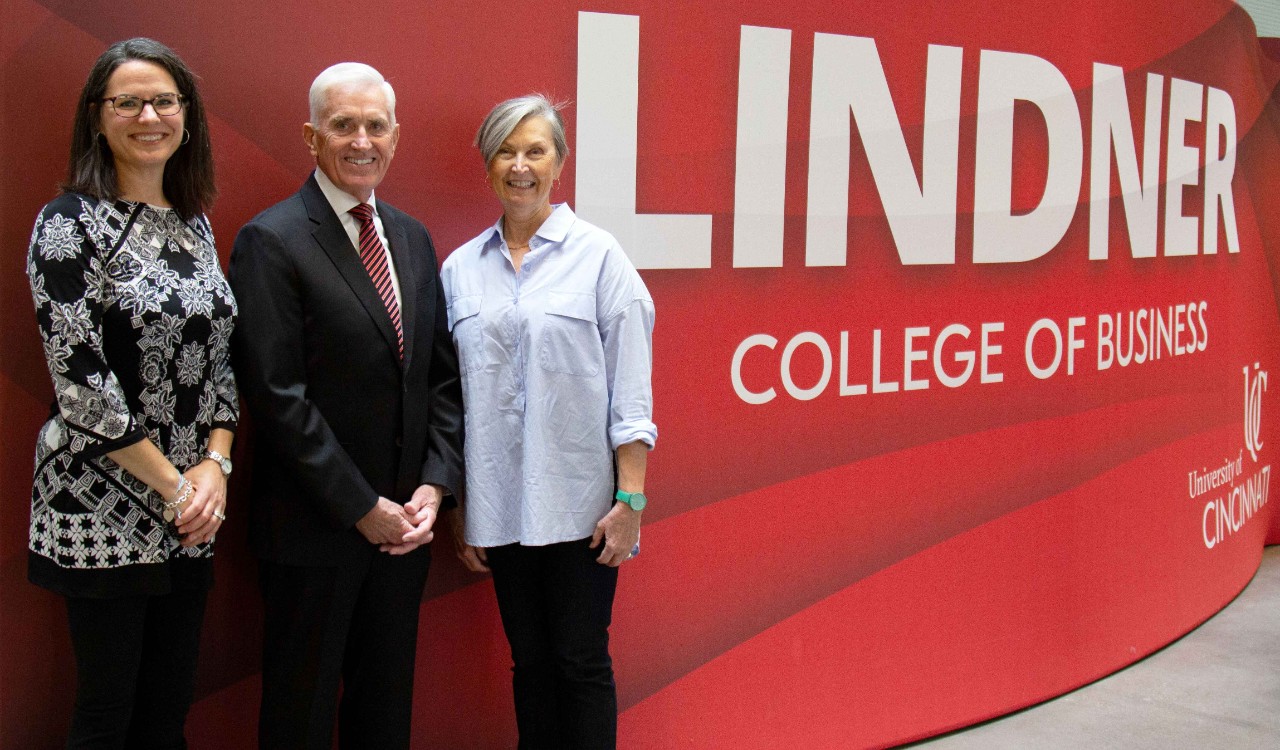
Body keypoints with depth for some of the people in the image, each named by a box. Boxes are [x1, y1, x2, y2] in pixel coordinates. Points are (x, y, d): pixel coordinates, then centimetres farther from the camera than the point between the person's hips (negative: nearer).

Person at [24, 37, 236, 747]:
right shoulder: (70, 223, -10)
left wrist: (216, 464, -3)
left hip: (190, 515, 6)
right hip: (103, 509, -6)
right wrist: (173, 485, -12)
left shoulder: (194, 223, 10)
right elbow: (81, 380, -15)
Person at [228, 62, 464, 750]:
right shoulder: (272, 241, -12)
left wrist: (433, 488, -3)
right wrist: (363, 508, -16)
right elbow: (277, 397, -17)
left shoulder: (413, 237, 9)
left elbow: (442, 375, 9)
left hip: (405, 523, 6)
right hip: (315, 530, -6)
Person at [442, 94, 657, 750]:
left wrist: (630, 499, -10)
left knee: (582, 662, 4)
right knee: (529, 662, 13)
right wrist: (456, 506, 8)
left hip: (579, 502, -3)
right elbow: (452, 395, 9)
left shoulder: (597, 254, -3)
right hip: (499, 505, 3)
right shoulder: (460, 268, 7)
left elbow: (631, 385, -5)